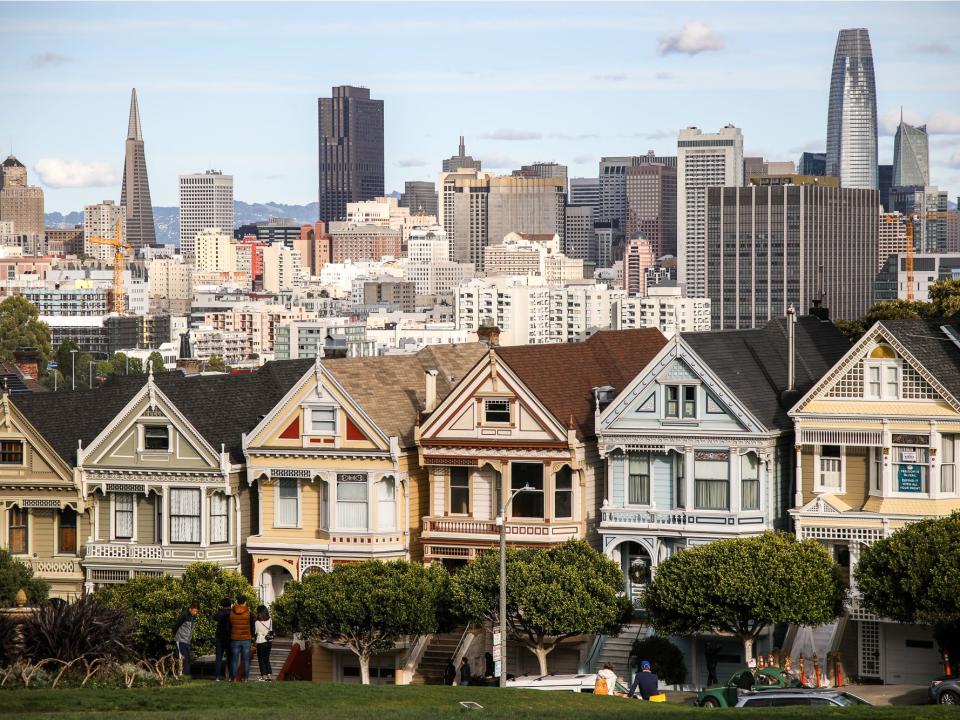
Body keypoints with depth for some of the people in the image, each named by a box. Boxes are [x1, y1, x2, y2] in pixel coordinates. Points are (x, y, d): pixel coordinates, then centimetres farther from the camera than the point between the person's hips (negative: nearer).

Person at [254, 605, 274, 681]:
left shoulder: (257, 623, -15)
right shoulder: (270, 621, -2)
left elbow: (255, 632, -4)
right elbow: (271, 631, 6)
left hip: (261, 643, -5)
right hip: (269, 642, 5)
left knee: (261, 660, 5)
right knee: (267, 659, 14)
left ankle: (264, 675, 2)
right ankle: (270, 674, 9)